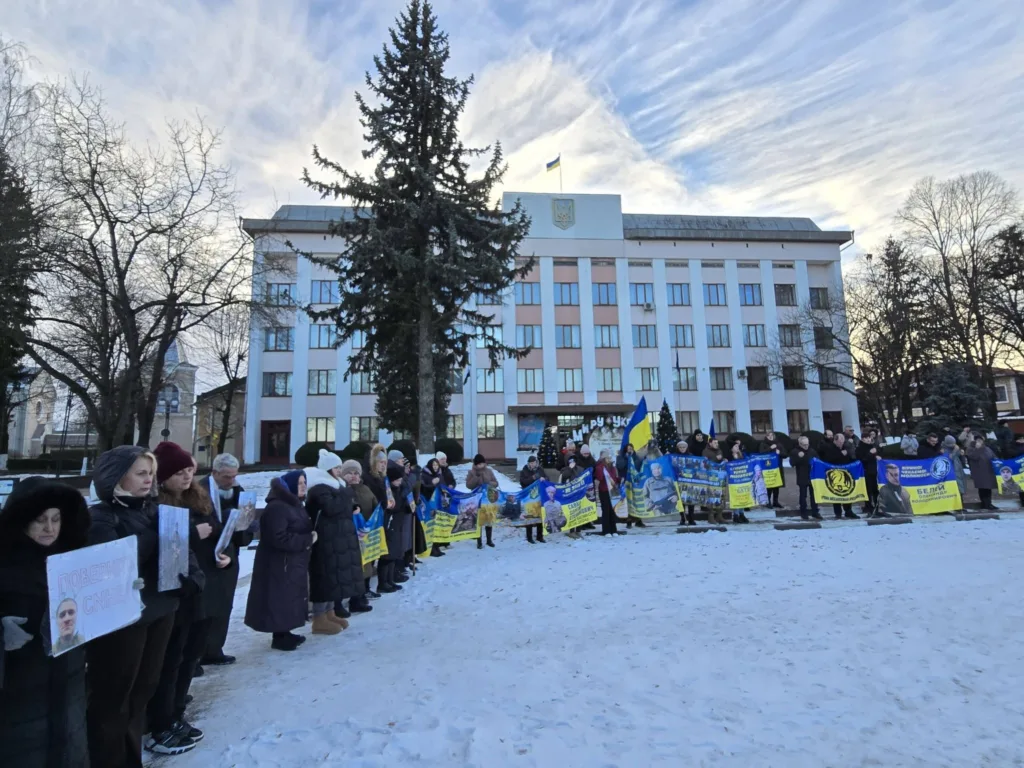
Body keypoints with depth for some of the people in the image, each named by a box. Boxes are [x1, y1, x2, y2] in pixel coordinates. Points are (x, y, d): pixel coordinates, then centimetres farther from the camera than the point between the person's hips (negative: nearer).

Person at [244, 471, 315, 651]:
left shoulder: (295, 505, 12)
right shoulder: (276, 507, -21)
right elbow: (279, 539, -27)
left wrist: (310, 537, 0)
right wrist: (308, 540, -20)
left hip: (295, 562, 10)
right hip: (280, 564, -10)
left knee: (291, 598, 16)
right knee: (281, 600, -2)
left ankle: (285, 633, 27)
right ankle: (279, 637, 11)